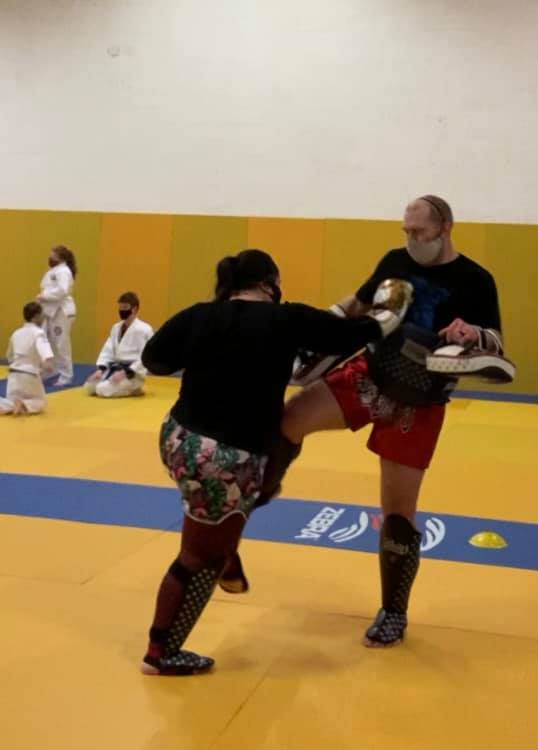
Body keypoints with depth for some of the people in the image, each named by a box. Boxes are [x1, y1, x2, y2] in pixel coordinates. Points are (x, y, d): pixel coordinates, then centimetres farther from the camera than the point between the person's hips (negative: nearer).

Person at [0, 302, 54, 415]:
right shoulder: (38, 332, -11)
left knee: (11, 405, 15)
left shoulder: (16, 333, 10)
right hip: (29, 376, -5)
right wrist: (47, 363, -49)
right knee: (40, 403, 17)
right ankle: (24, 405, -16)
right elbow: (44, 349, -33)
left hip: (14, 375, 5)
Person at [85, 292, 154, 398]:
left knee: (104, 390, -25)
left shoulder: (143, 329, -15)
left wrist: (125, 372, -24)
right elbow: (108, 350, 10)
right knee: (90, 386, -4)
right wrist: (100, 369, -6)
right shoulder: (116, 327, 11)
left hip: (133, 372, -8)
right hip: (116, 367, 8)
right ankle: (127, 387, 9)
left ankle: (133, 388, -1)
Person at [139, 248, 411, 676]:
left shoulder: (200, 316, 2)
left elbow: (153, 360, 8)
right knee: (202, 560, 10)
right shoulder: (285, 319, -9)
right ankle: (162, 654, 23)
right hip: (229, 460, -6)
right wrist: (384, 322, 20)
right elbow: (347, 335, 1)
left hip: (179, 441, 6)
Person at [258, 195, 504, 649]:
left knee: (398, 511, 4)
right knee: (288, 418, -20)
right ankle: (257, 494, 6)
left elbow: (498, 349, -10)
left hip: (418, 403, -3)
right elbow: (359, 304, 17)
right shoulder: (396, 261, 3)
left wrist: (474, 333, -33)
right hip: (370, 374, 3)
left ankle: (394, 614, 22)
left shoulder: (474, 281, -9)